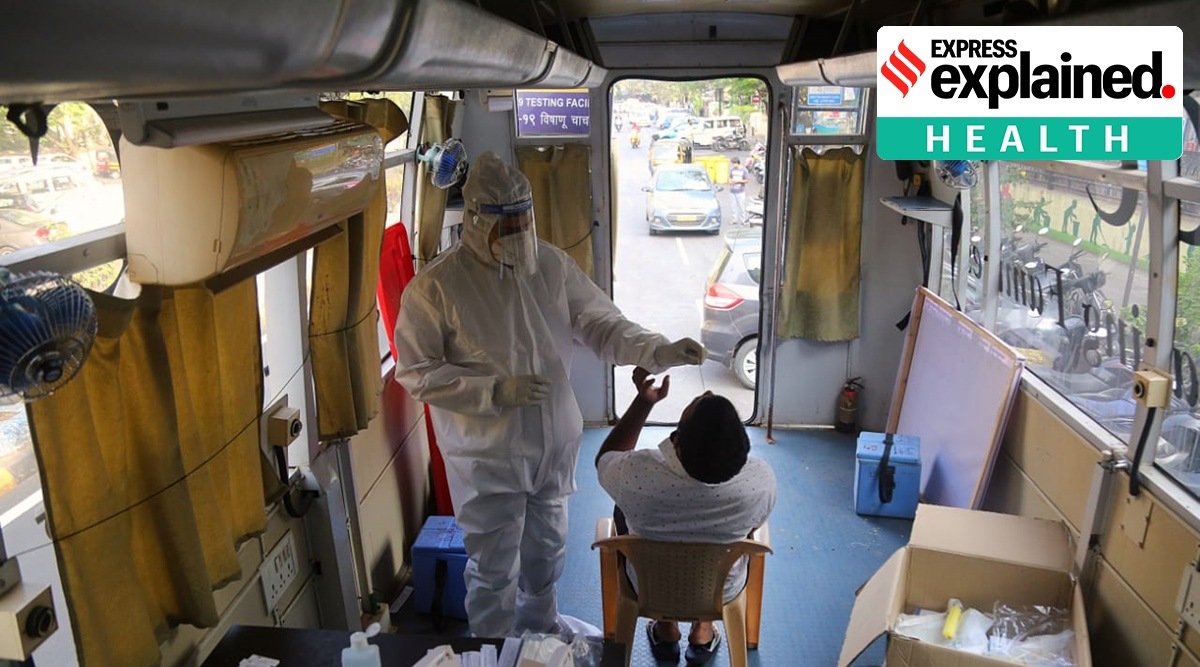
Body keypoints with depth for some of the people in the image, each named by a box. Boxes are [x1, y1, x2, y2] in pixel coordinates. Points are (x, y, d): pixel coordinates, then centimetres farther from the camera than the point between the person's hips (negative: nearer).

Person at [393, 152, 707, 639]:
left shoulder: (551, 263, -5)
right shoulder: (434, 287, -18)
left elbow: (601, 324, -3)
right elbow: (416, 374, -16)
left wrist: (658, 350, -20)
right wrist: (496, 391, -26)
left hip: (554, 442, 5)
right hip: (487, 454, -5)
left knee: (546, 547, 26)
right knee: (494, 567, 9)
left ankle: (541, 622, 54)